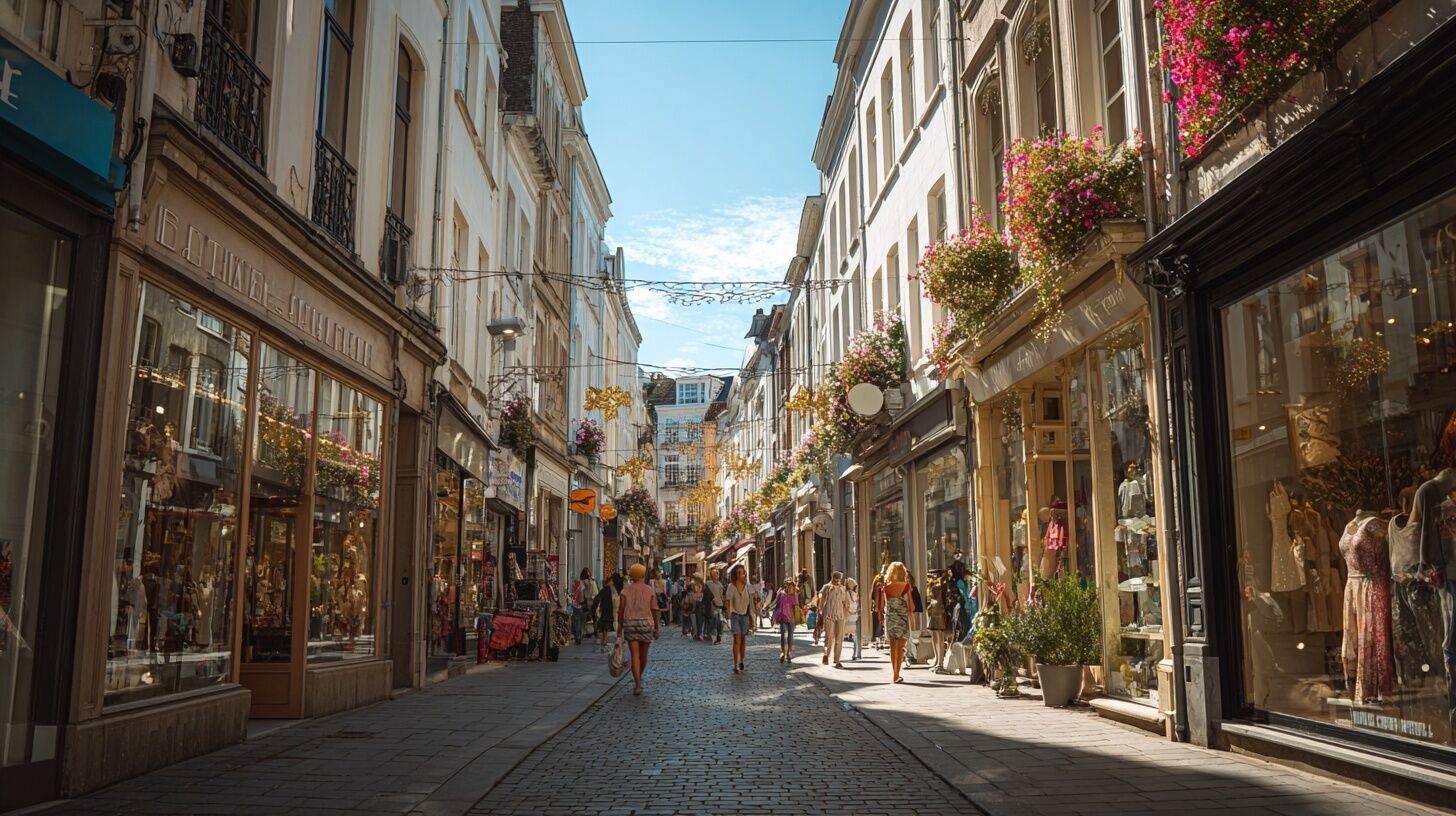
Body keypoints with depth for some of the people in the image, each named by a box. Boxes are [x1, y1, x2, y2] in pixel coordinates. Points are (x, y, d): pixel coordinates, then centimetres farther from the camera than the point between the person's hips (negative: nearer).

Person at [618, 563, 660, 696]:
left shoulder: (626, 591, 1)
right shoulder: (650, 591, 0)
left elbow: (621, 611, -2)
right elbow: (654, 611, -2)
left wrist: (619, 628, 4)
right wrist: (656, 628, 5)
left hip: (630, 624, 0)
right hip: (646, 623, 0)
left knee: (635, 655, -2)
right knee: (643, 655, 17)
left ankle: (637, 685, -11)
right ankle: (638, 679, 35)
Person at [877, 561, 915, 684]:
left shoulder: (886, 586, -3)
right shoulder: (905, 586, -9)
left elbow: (882, 604, -1)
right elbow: (910, 602, -5)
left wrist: (881, 613, 11)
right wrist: (912, 611, 10)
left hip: (889, 617, 3)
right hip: (902, 617, -2)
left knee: (893, 646, 13)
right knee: (900, 647, 3)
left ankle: (894, 673, 16)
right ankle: (896, 675, 1)